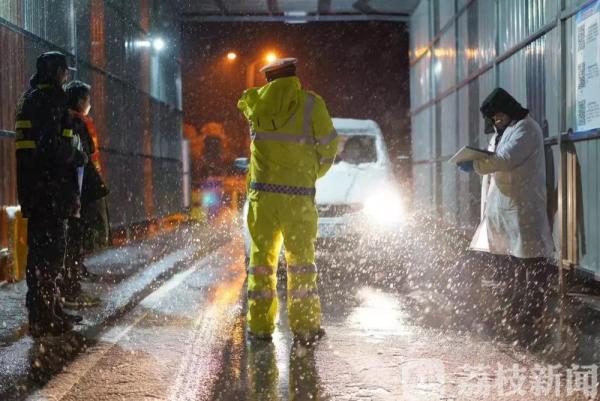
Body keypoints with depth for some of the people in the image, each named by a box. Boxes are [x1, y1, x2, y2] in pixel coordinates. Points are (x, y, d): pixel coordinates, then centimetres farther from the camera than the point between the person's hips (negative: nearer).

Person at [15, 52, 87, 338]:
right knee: (48, 252, -8)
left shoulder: (30, 98, 21)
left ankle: (50, 312, 25)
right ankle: (43, 319, -7)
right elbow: (52, 145, -20)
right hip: (50, 189, -10)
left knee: (42, 250, 16)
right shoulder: (49, 98, -10)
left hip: (35, 188, 10)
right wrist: (79, 158, -5)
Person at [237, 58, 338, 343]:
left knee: (262, 256, 9)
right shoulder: (311, 103, -3)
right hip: (299, 194, -2)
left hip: (262, 192, 2)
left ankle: (260, 325, 9)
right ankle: (304, 325, 7)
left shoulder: (255, 101, 4)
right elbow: (329, 145, 1)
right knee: (301, 258, 7)